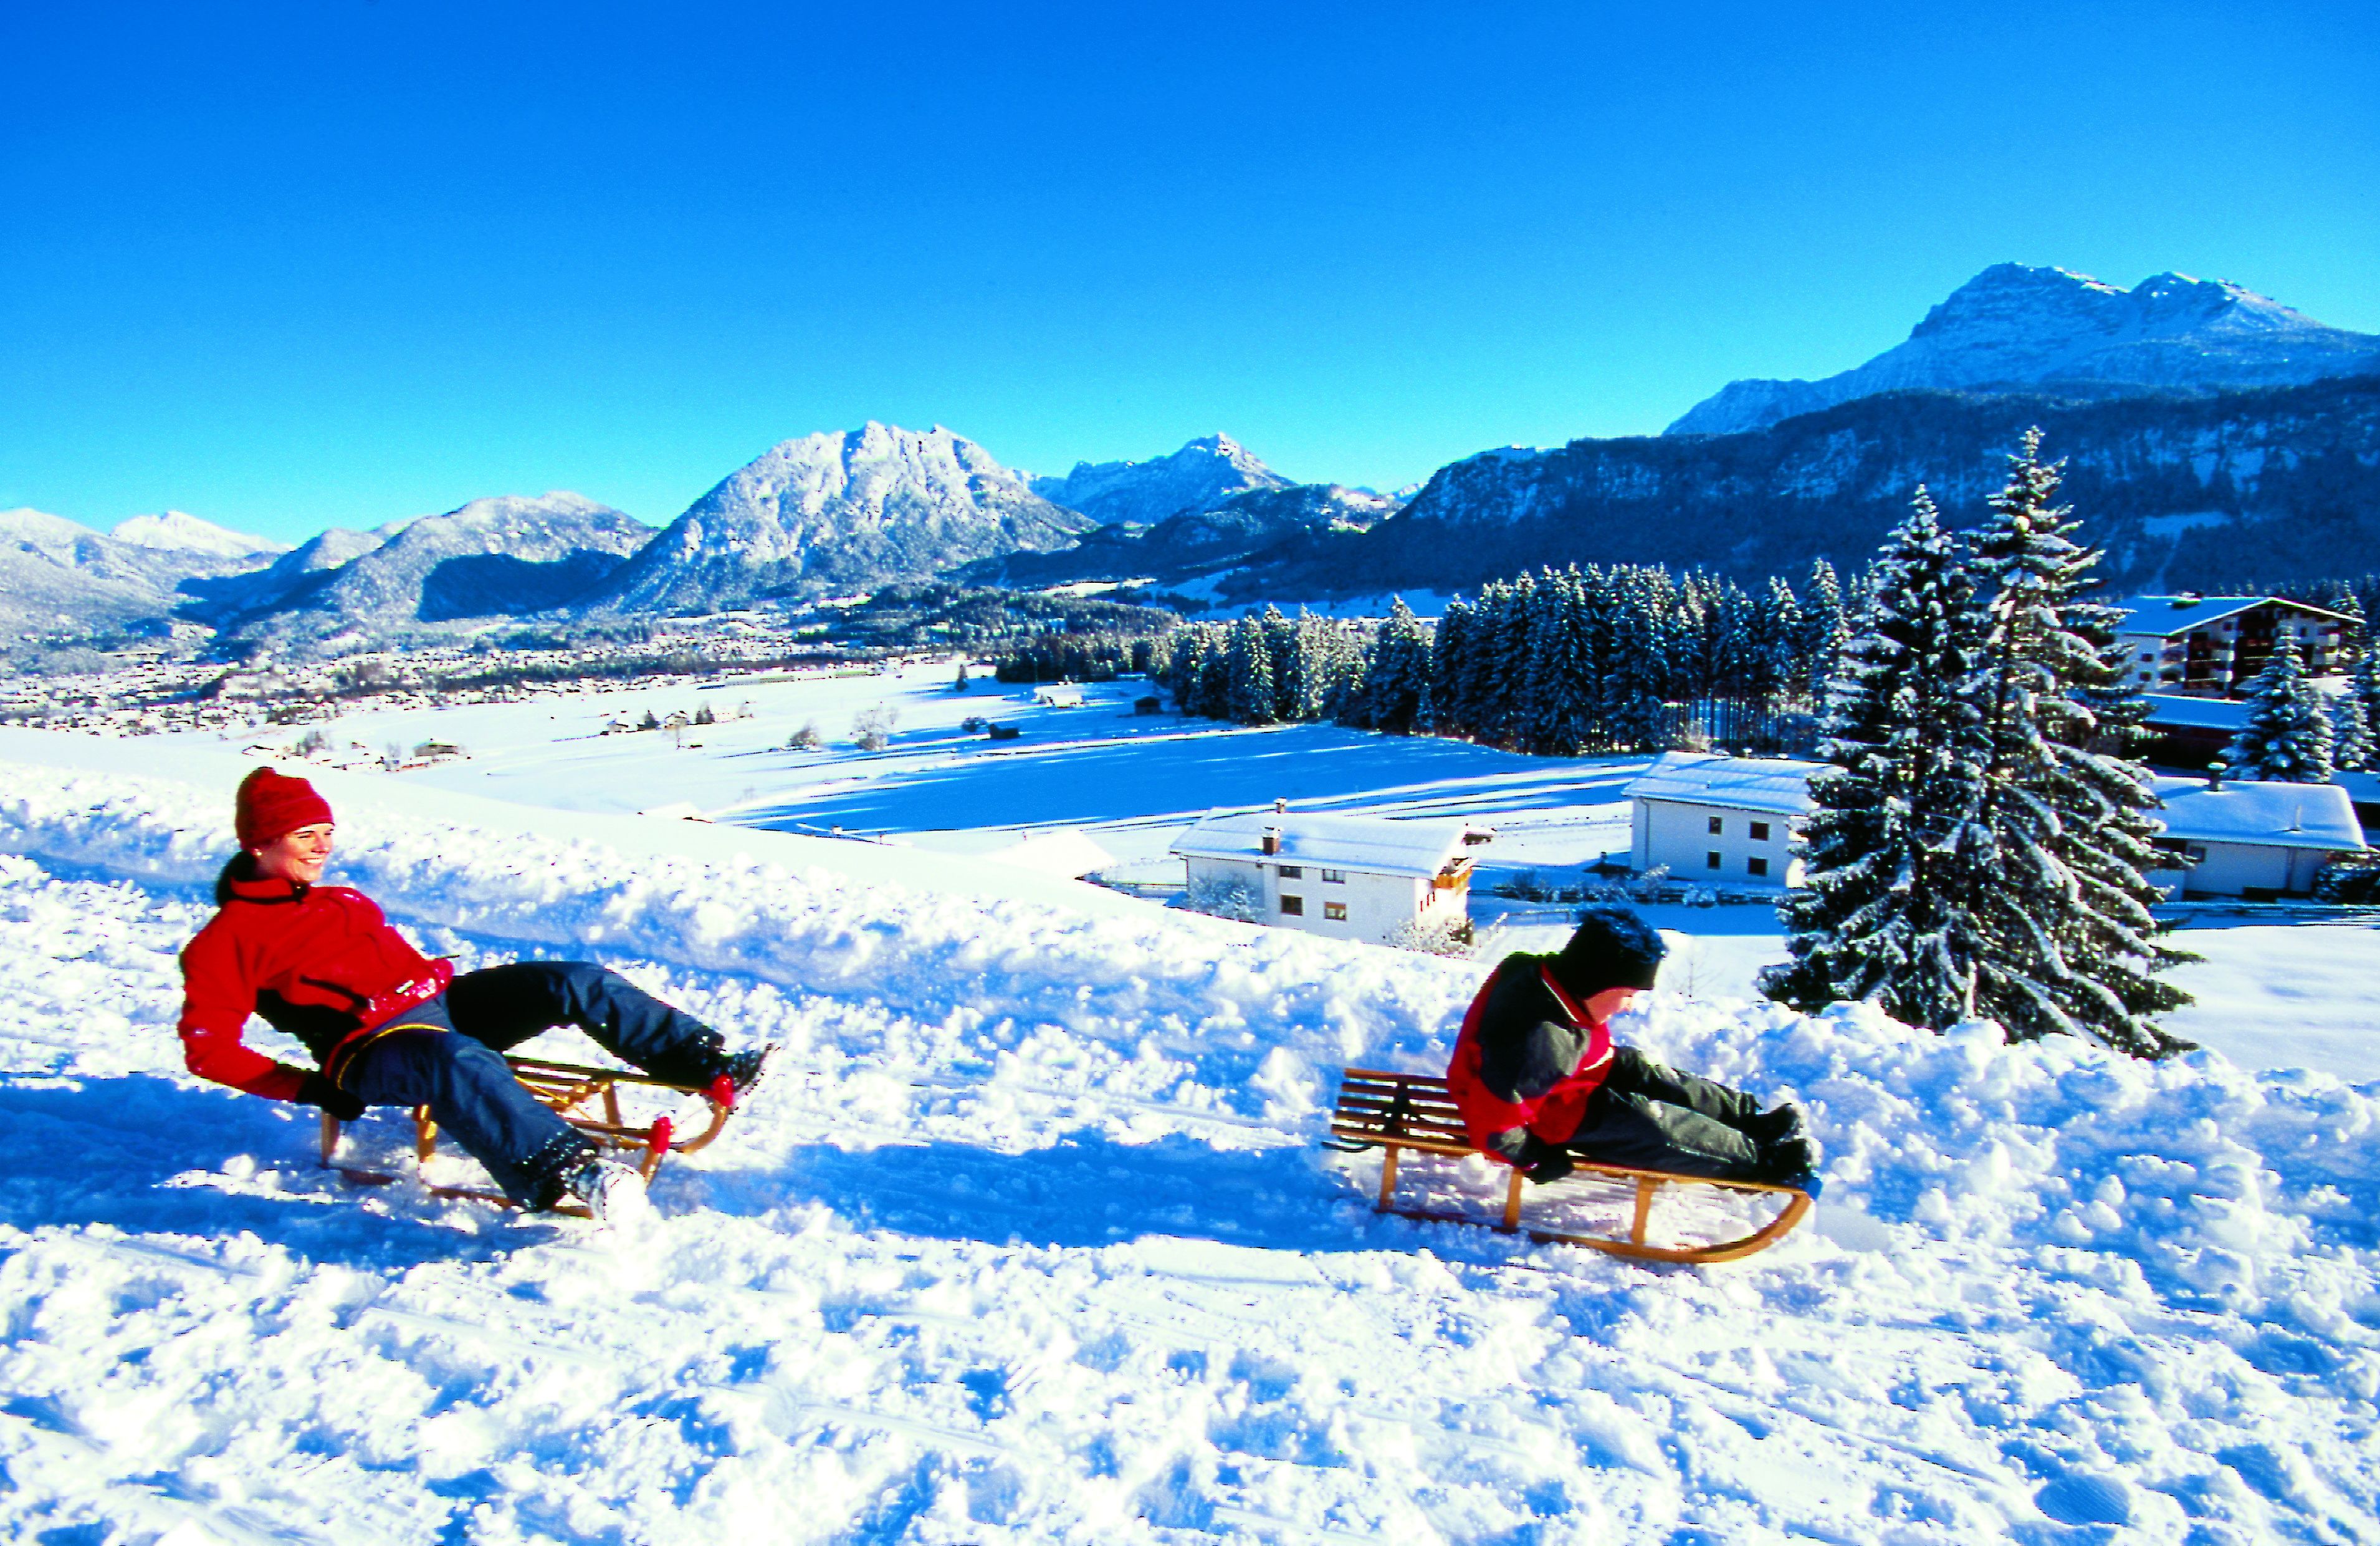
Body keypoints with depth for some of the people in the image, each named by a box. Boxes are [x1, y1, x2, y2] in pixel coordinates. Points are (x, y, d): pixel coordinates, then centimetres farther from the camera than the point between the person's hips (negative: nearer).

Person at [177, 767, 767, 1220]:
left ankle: (713, 1066, -17)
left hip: (439, 1002, 7)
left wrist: (454, 997, 15)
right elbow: (208, 1047, -1)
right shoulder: (227, 939, 5)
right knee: (458, 1061, -42)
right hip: (373, 1046, -7)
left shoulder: (345, 902, 26)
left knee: (577, 982, -14)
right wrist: (307, 1087, -10)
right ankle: (568, 1173, -62)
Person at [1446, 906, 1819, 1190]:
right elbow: (1492, 1120, -34)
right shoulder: (1539, 1038, -37)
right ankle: (1764, 1160, -4)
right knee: (1647, 1124, -16)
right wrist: (1535, 1158, -22)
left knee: (1641, 1071, 5)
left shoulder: (1546, 978, -8)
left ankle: (1755, 1118, 12)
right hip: (1543, 1120, -10)